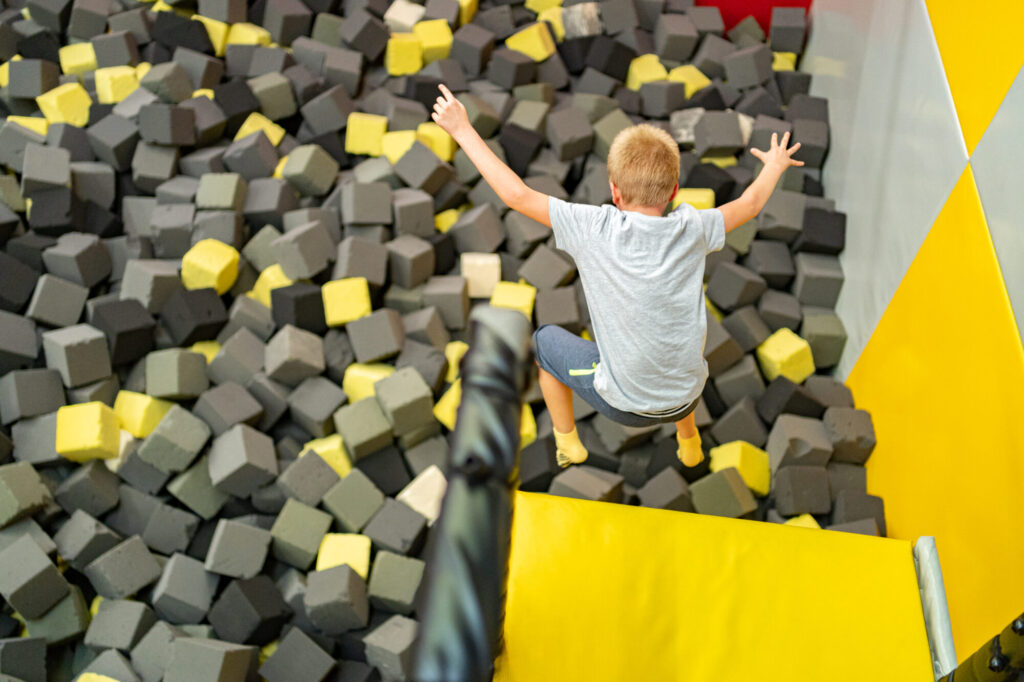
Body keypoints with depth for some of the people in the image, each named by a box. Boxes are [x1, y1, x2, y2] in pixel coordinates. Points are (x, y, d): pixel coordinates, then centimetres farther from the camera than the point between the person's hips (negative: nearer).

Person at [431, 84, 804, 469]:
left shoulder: (596, 230, -21)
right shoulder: (691, 230, -12)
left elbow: (517, 195, -17)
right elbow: (748, 205, 7)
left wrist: (462, 130, -8)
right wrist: (774, 166, 28)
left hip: (626, 405, -4)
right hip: (688, 397, 4)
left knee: (544, 339, 21)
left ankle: (568, 443, 35)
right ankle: (688, 439, 50)